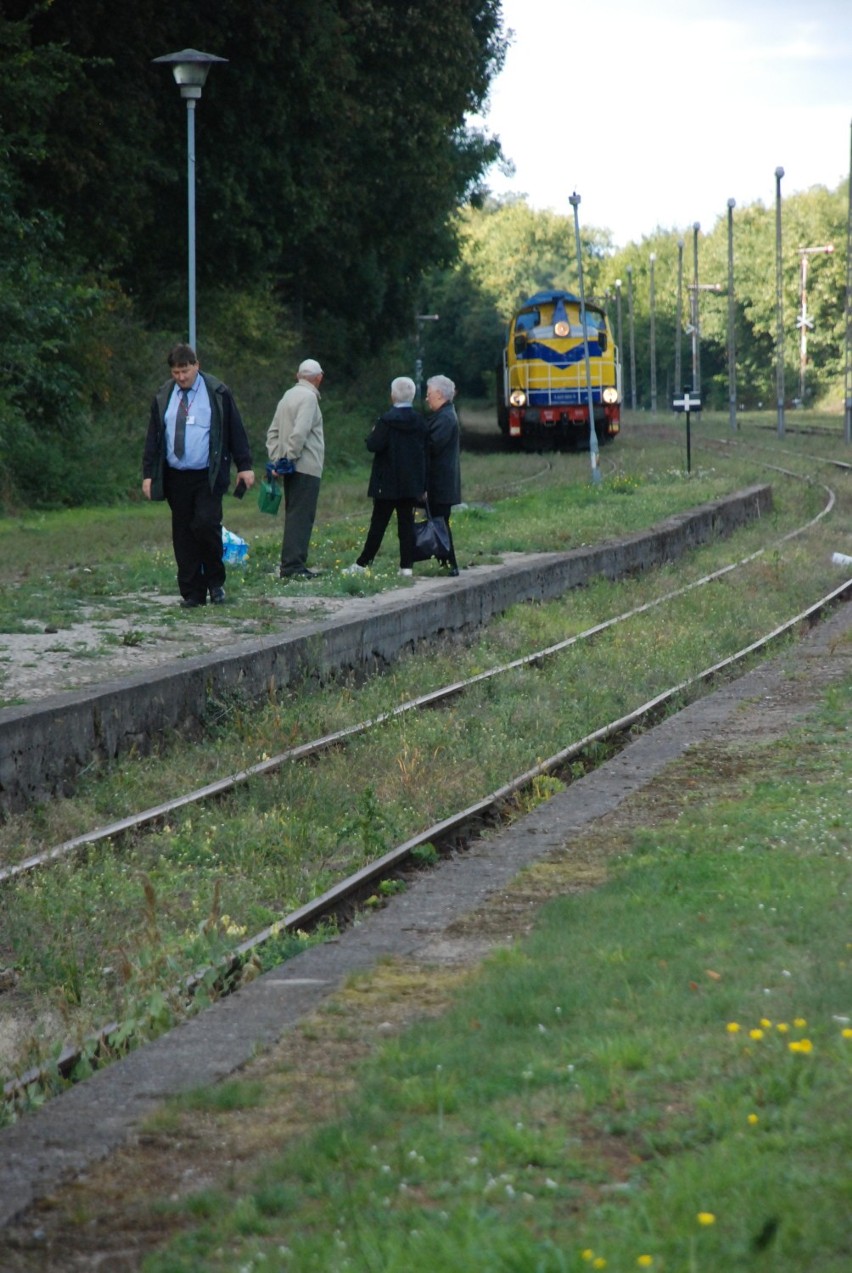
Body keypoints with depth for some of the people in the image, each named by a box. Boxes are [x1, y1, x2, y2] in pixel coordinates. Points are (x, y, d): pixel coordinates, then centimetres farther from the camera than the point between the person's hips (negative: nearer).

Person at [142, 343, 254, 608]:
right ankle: (192, 593, 7)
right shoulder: (163, 397, 9)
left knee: (206, 524, -18)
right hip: (176, 477, 3)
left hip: (208, 477, -3)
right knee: (183, 536, 2)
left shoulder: (217, 393, 1)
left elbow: (236, 430, 3)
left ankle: (215, 581, 4)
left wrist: (244, 466, -2)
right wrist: (148, 474, 6)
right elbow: (153, 437, 12)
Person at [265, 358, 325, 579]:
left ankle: (290, 564, 15)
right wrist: (291, 457, -13)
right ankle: (292, 565, -14)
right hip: (306, 468, -9)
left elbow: (273, 432, 17)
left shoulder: (288, 396, 17)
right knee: (301, 517, -10)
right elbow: (300, 432, -22)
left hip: (291, 468, 9)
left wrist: (276, 458, 12)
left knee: (294, 517, 14)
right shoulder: (308, 397, -11)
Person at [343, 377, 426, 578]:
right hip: (411, 483, 4)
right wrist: (423, 485, 15)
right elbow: (425, 451, 9)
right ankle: (407, 565, 3)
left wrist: (373, 434, 4)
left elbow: (374, 446, -19)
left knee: (379, 523, 0)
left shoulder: (387, 420, -13)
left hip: (388, 483, -4)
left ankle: (362, 564, 5)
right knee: (406, 523, 6)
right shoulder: (419, 421, 4)